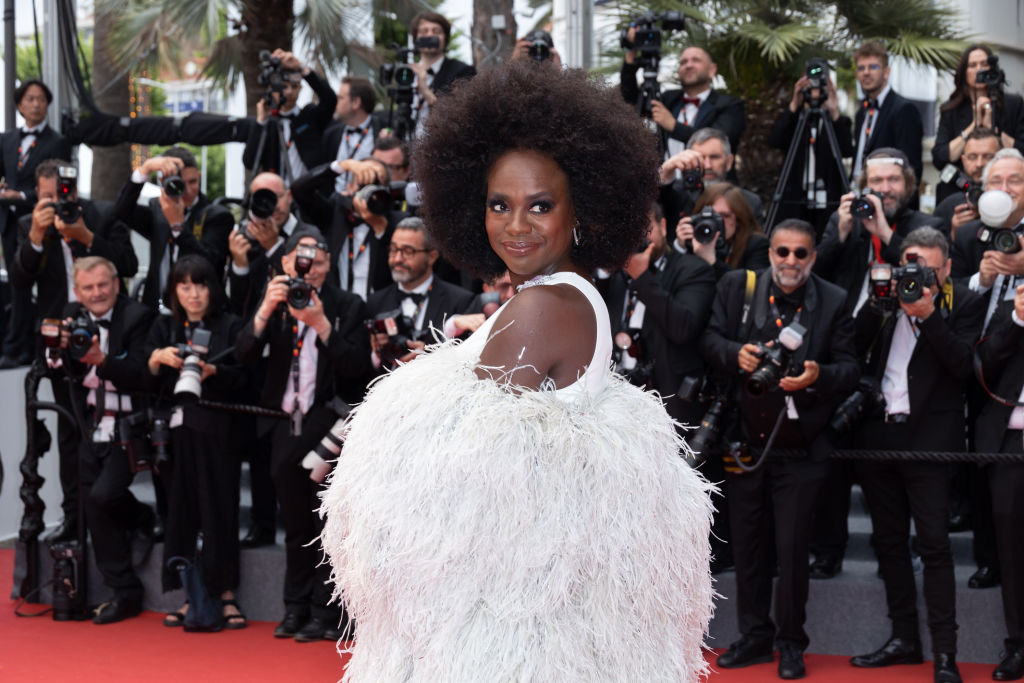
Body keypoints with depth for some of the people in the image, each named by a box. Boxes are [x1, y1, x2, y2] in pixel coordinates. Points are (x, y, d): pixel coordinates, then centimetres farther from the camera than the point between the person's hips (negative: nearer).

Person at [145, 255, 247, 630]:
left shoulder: (230, 326, 5)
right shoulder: (163, 328, 15)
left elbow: (243, 378, -2)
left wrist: (212, 371, -20)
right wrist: (157, 359, -10)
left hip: (216, 432, -3)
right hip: (174, 430, 3)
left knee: (219, 509, -4)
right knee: (180, 510, 0)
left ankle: (225, 594, 3)